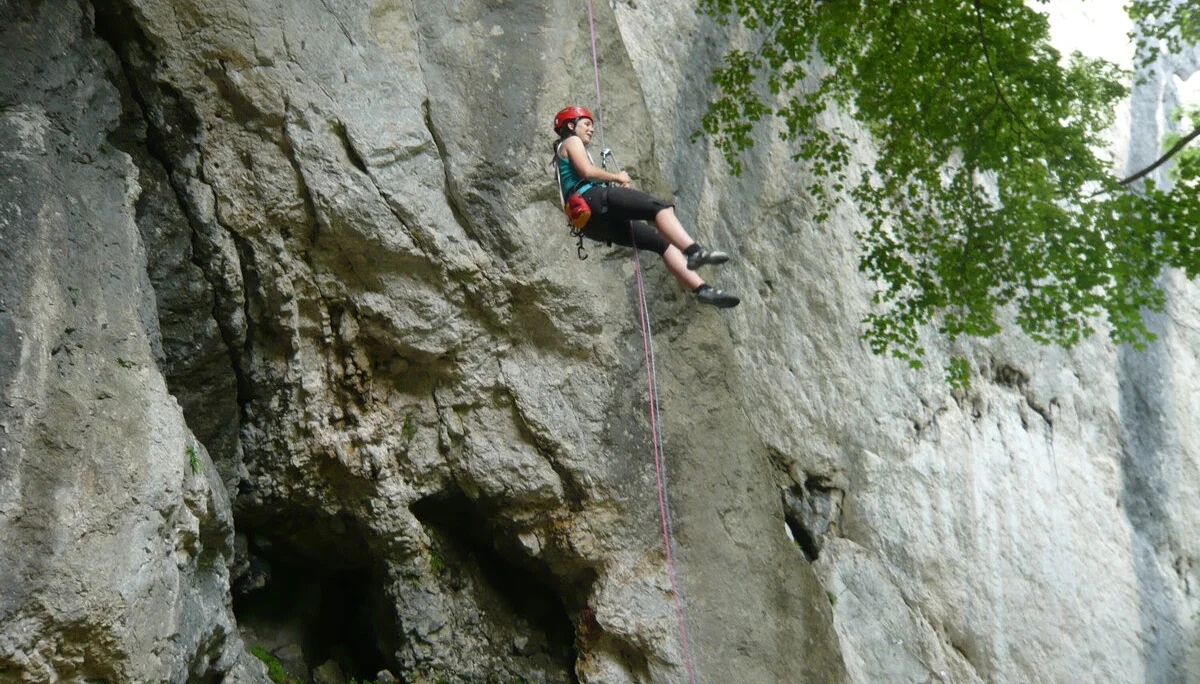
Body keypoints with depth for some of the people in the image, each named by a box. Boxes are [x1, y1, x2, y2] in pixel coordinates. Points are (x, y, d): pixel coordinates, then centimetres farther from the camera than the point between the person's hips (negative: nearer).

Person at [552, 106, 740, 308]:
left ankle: (702, 288, -13)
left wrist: (617, 186, 18)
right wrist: (617, 178, 7)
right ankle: (694, 251, -46)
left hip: (594, 223, 9)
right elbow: (586, 171, -7)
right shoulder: (572, 141, 12)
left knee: (663, 242, 0)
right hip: (593, 200, -9)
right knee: (659, 207, -23)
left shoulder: (566, 151, 38)